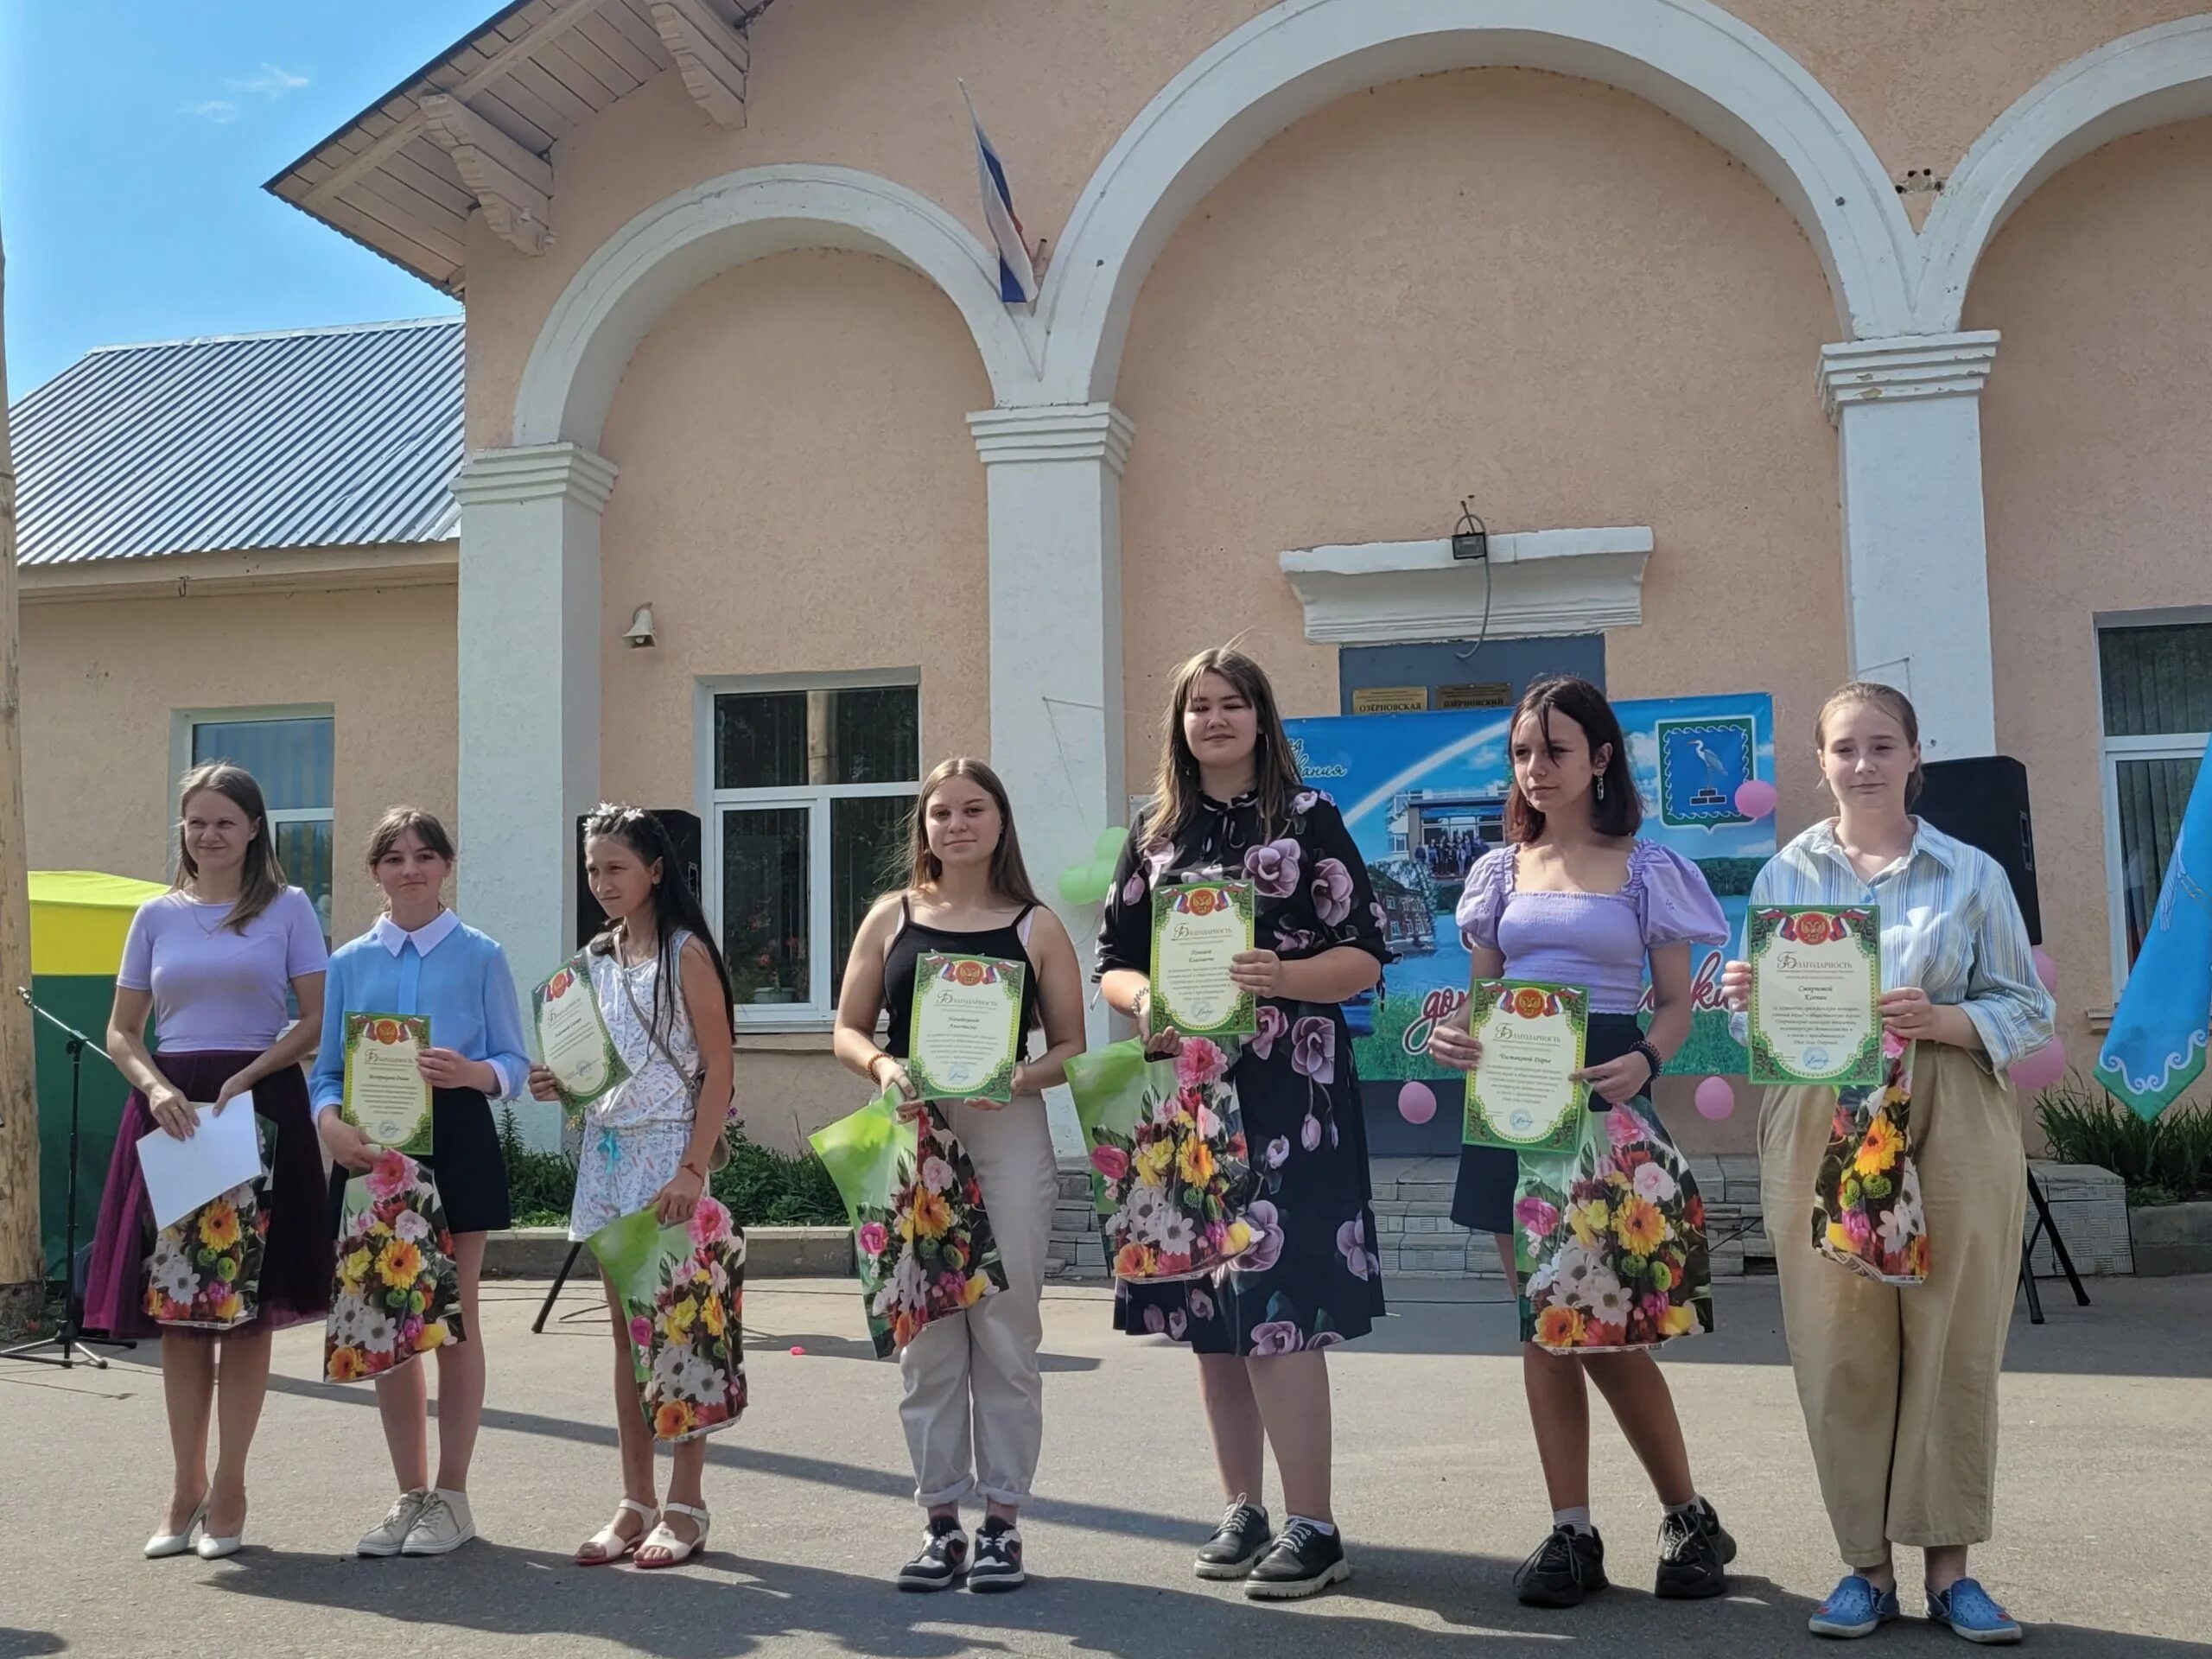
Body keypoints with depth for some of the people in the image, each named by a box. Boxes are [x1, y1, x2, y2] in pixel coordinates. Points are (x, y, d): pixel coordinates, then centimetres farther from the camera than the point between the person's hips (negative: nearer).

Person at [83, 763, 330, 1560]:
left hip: (260, 1106, -3)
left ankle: (228, 1490, 8)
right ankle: (186, 1492, 14)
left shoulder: (287, 909, 3)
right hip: (171, 1109, 3)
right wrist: (155, 1087, -8)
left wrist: (246, 1077, -14)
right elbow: (121, 1031, 11)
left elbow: (317, 1021, -1)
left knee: (248, 1306, -1)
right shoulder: (157, 916, 10)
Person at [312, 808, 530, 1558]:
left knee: (453, 1320, 2)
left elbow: (514, 1064, -1)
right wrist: (330, 1122, -14)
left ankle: (451, 1496, 11)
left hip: (454, 1142, -3)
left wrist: (470, 1073, -22)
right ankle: (410, 1495, 19)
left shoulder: (480, 956, 3)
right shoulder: (348, 963, 10)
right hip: (371, 1148, 3)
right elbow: (326, 1070, 7)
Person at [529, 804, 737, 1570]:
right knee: (627, 1332, 9)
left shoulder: (685, 953, -6)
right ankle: (636, 1502, 15)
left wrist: (693, 1169, -18)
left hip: (669, 1152, -7)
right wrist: (558, 1084, -1)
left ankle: (686, 1505, 4)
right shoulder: (596, 959, 14)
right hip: (607, 1154, 7)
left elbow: (718, 1069, -11)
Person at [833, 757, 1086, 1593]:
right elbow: (847, 1028, 10)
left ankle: (1002, 1519, 11)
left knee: (1005, 1329, 1)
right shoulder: (892, 917, 9)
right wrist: (881, 1065, -10)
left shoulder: (1036, 927, 5)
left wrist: (1017, 1076, -15)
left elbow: (1071, 1046, 4)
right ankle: (941, 1520, 15)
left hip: (1009, 1135, -2)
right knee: (926, 1335, 5)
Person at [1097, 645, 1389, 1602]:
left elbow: (1364, 957, -2)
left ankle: (1312, 1529, -2)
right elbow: (1113, 960, 12)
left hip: (1287, 1094, -4)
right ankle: (1244, 1510, 20)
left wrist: (1281, 975, -20)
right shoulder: (1154, 833, 13)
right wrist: (1142, 1000, -10)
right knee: (1206, 1309, 8)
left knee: (1276, 1303, -10)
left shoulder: (1309, 819, 2)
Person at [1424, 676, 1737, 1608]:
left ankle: (1690, 1518, 13)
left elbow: (1675, 1004, 3)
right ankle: (1571, 1532, 13)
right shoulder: (1502, 869, 11)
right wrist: (1454, 1038, -9)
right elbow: (1481, 995, 14)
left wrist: (1643, 1062, -18)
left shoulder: (1646, 868, 2)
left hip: (1605, 1100, -4)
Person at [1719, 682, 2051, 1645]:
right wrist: (1746, 1001, -9)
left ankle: (1949, 1565, 13)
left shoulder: (1971, 875, 6)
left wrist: (1940, 1020, -14)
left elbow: (2026, 1014, 4)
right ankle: (1866, 1564, 13)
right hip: (1821, 1125, 1)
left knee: (1953, 1344, 1)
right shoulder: (1783, 876, 10)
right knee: (1839, 1351, 1)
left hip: (1953, 1130, -1)